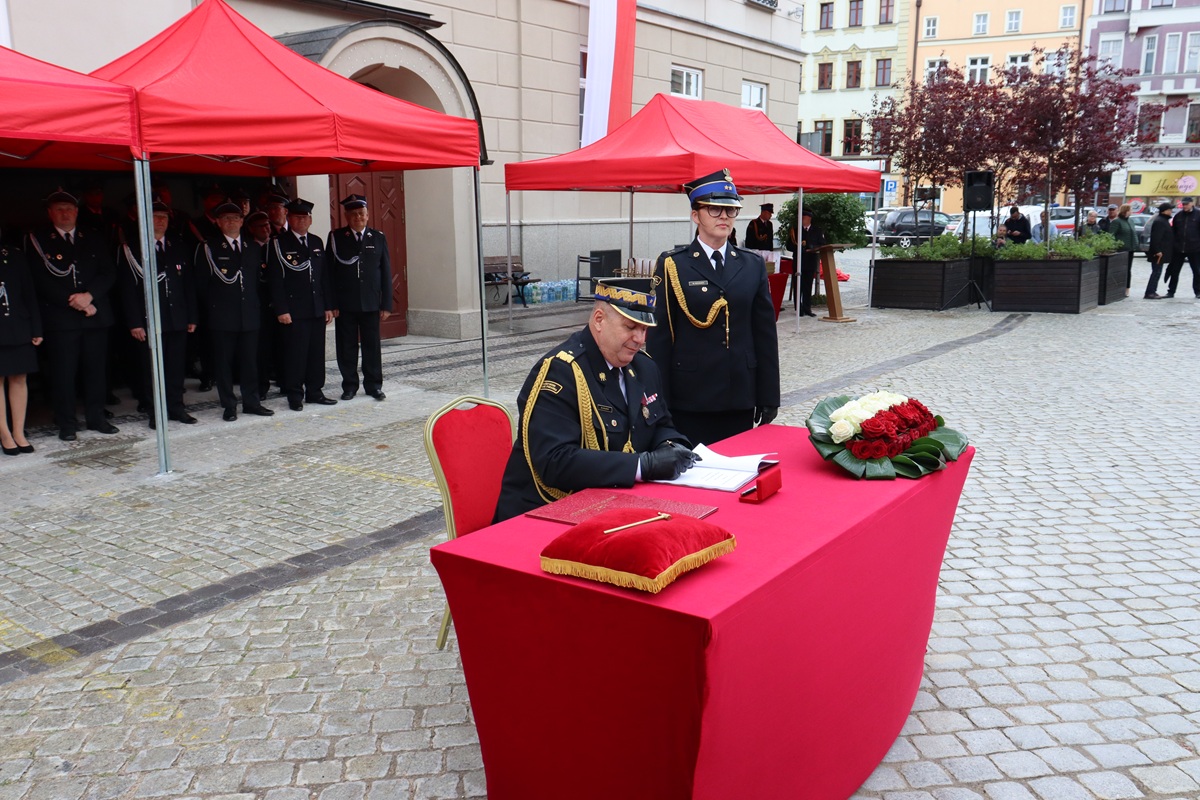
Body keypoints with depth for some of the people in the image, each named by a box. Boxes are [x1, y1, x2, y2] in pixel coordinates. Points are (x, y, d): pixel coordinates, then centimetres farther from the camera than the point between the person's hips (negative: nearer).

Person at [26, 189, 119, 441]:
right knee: (63, 372, -2)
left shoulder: (93, 240, 15)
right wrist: (75, 303, -11)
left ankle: (96, 417, 15)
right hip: (59, 318, -3)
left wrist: (89, 295, -11)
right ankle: (66, 423, 7)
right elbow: (41, 280, -5)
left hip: (96, 315, 3)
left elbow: (108, 273, 7)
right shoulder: (38, 240, 4)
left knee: (96, 369, 5)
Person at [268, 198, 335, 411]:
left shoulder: (317, 242, 14)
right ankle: (295, 395, 7)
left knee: (317, 352, 8)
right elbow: (275, 279, -7)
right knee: (295, 353, -3)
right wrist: (281, 310, -13)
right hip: (293, 311, -5)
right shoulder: (278, 243, -2)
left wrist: (328, 306, 10)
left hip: (317, 309, 5)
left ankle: (314, 391, 19)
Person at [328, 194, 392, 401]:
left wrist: (386, 304, 0)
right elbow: (329, 272, 0)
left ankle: (374, 385, 15)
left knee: (372, 346, 5)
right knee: (347, 347, 5)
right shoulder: (336, 237, 2)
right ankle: (349, 386, 15)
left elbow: (386, 273, 5)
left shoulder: (378, 238, 6)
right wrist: (331, 304, -6)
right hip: (345, 304, -1)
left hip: (371, 303, 1)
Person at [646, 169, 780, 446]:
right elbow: (659, 338, -3)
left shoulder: (753, 265, 9)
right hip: (689, 400, -3)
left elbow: (765, 334, 8)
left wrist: (769, 397, 6)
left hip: (741, 399, 3)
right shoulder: (672, 265, -1)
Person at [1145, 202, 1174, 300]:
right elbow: (1156, 238, -24)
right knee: (1156, 272, -9)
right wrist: (1158, 251, -26)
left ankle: (1152, 292, 17)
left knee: (1156, 272, 12)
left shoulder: (1163, 220, 18)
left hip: (1160, 252, 11)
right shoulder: (1159, 221, -17)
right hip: (1159, 253, -11)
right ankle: (1150, 293, -8)